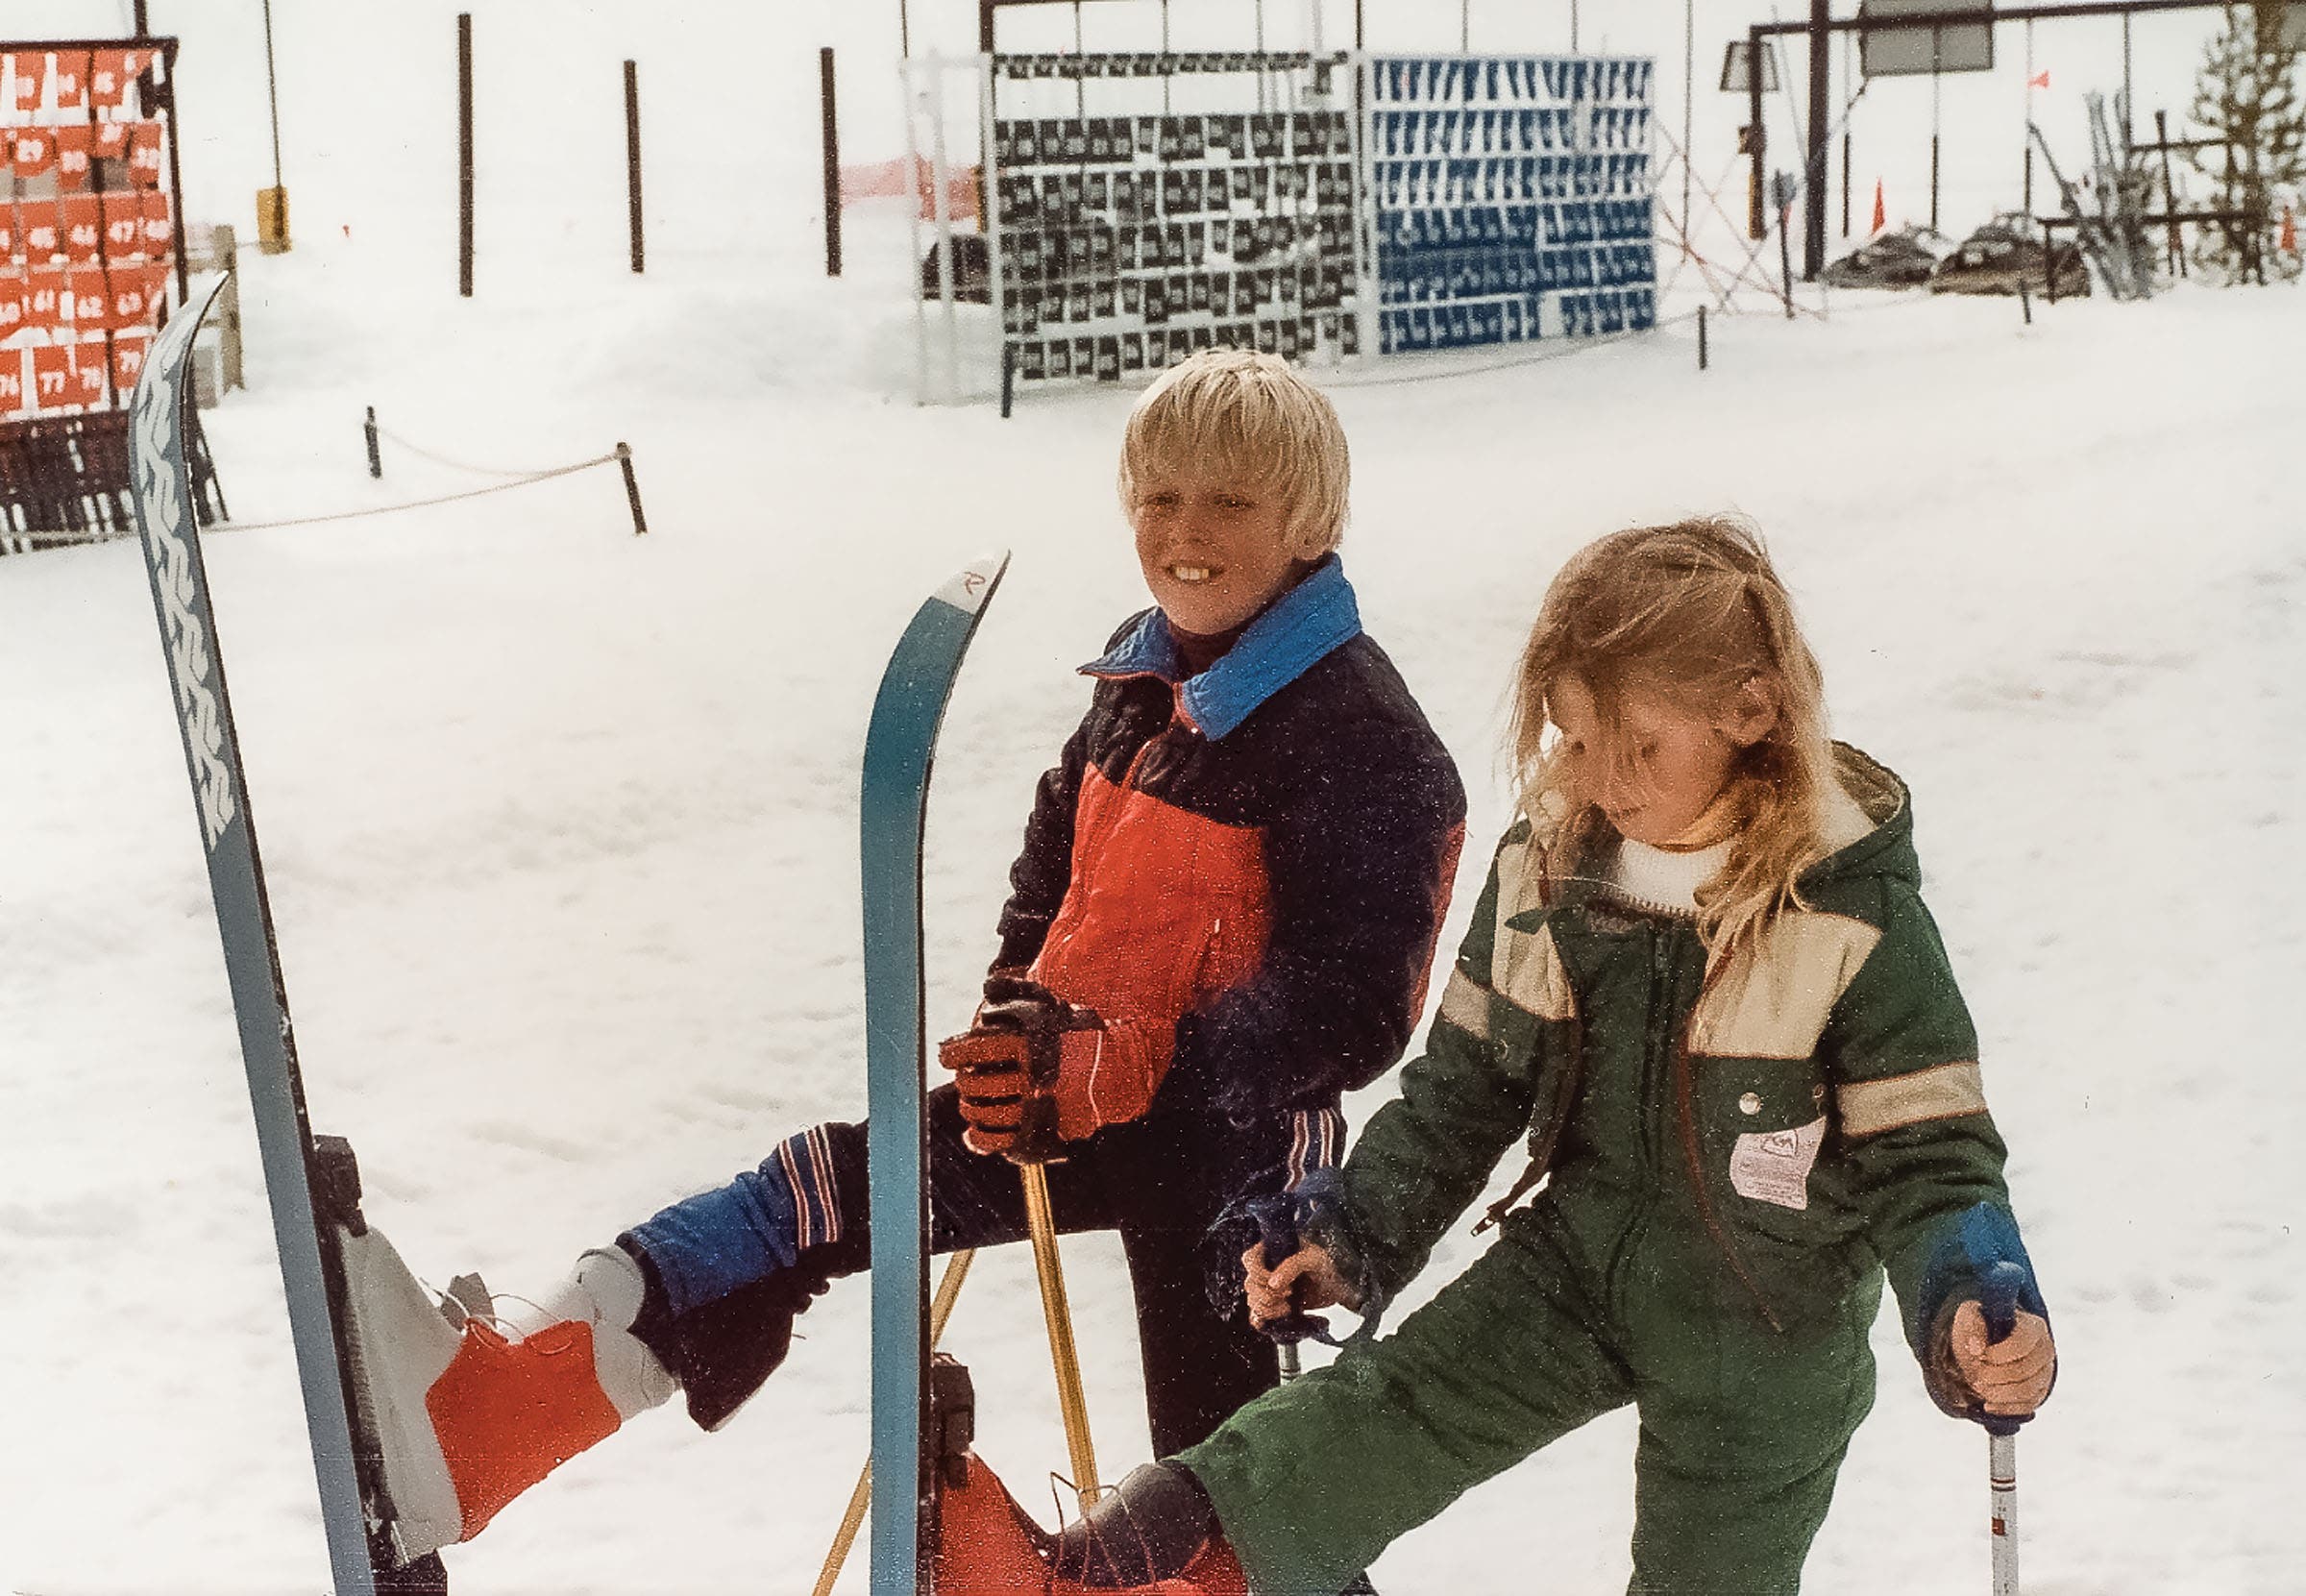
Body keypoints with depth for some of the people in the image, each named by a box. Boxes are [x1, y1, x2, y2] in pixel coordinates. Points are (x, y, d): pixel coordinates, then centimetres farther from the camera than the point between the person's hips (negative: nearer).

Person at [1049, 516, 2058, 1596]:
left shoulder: (1856, 921, -21)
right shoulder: (1546, 864, -6)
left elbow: (1926, 1153, -16)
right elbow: (1462, 1084, 6)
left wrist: (1970, 1312, -35)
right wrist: (1356, 1238, 0)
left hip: (1764, 1322, -3)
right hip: (1579, 1249, 3)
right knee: (1398, 1399, -19)